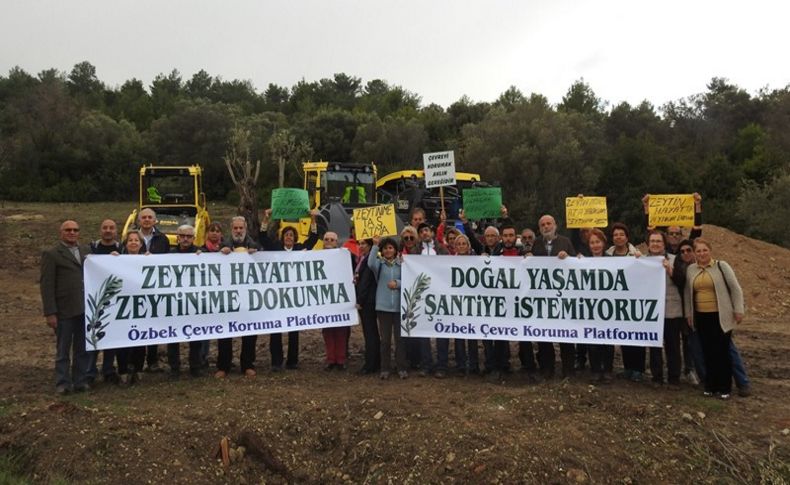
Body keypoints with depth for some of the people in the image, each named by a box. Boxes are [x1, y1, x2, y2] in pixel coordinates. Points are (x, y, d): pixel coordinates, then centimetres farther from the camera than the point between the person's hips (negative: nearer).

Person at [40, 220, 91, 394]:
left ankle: (80, 381, 21)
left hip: (85, 309, 4)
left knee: (83, 349, 11)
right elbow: (46, 285, -7)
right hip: (64, 311, -4)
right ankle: (63, 384, 16)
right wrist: (50, 313, -12)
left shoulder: (86, 252, 12)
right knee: (63, 350, 7)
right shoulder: (51, 254, -2)